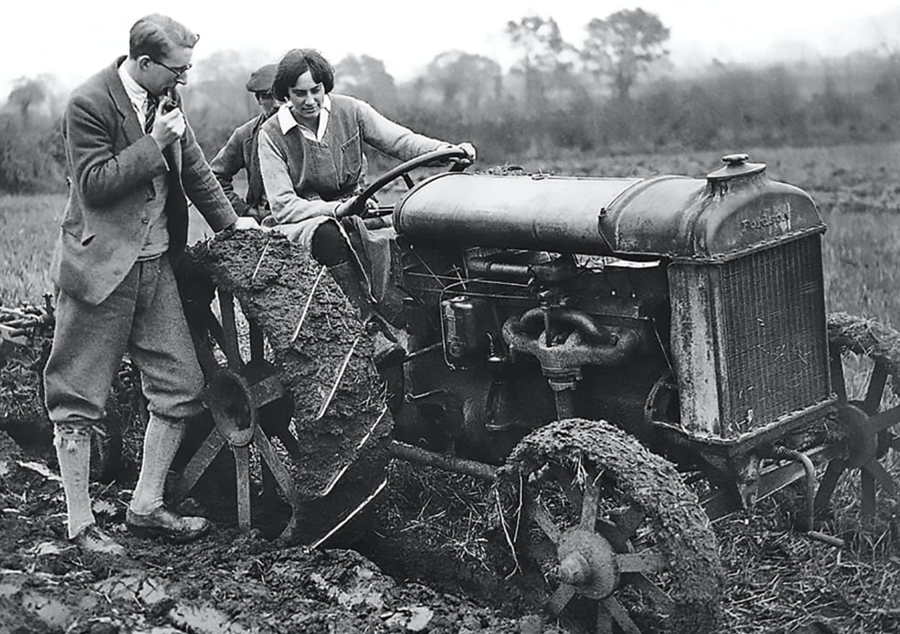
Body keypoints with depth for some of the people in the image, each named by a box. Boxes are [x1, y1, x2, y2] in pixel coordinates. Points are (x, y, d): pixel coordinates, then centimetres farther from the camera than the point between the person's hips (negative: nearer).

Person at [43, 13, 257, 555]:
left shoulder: (167, 97, 8)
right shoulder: (89, 103, -13)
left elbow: (193, 165, 20)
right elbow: (94, 185, -17)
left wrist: (228, 219, 21)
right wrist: (153, 144, -17)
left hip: (156, 264, 8)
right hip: (99, 267, -7)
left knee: (181, 384, 6)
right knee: (80, 399, 1)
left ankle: (146, 507, 18)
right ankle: (80, 524, 11)